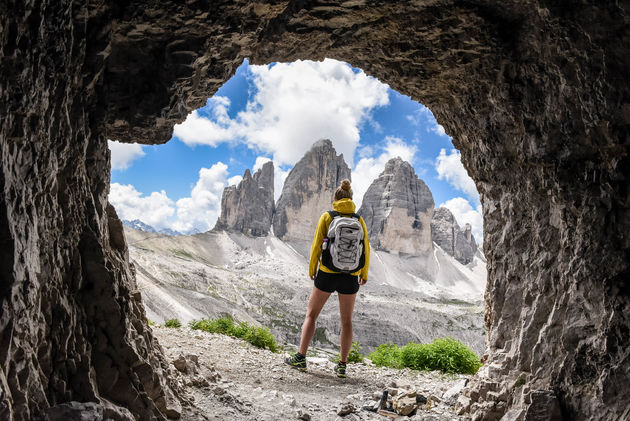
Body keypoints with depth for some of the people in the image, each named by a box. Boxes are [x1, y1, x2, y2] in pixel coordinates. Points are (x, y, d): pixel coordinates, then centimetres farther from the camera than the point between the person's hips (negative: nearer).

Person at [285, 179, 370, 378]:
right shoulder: (359, 220, 2)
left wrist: (312, 269, 8)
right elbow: (366, 249, 4)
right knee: (346, 321, 13)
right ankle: (342, 365, 13)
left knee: (311, 314, 13)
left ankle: (300, 358, 12)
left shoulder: (326, 217, -4)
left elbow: (317, 246, -5)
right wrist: (364, 274, 16)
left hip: (327, 274, -2)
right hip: (350, 277, 2)